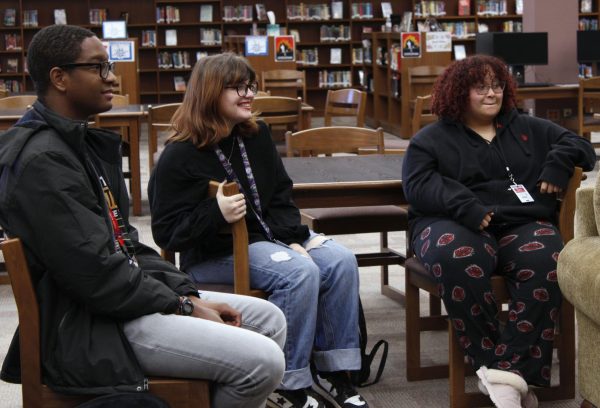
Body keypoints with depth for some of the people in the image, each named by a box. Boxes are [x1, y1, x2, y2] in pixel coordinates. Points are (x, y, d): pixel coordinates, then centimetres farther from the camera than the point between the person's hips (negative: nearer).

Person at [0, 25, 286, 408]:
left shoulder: (82, 142, 14)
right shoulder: (42, 161, -20)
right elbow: (96, 275, -23)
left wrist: (188, 292, 5)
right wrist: (184, 306, -13)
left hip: (126, 293, 11)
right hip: (90, 326, -11)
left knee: (270, 319, 11)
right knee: (262, 361, -19)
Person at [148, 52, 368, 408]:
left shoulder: (257, 136, 10)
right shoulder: (180, 156, -12)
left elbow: (280, 196, 14)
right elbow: (167, 232, -14)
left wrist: (292, 238, -5)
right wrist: (217, 214, -31)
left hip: (270, 236, 7)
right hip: (215, 255, -7)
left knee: (341, 261, -15)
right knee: (300, 273, -30)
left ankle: (334, 373, -7)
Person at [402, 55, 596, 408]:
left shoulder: (528, 129, 25)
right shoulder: (432, 138, 15)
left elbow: (578, 144, 24)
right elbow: (418, 184, -1)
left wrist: (558, 164, -1)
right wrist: (465, 207, -18)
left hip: (524, 224, 2)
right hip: (456, 224, -2)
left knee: (545, 264, -35)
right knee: (458, 261, -40)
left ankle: (510, 369, -38)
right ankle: (491, 362, -33)